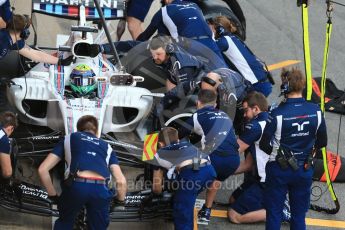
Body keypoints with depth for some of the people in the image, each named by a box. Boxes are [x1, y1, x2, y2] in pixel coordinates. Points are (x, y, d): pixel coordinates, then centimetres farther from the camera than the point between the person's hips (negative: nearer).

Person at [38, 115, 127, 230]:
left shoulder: (69, 139, 29)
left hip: (76, 186, -1)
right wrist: (120, 201, 34)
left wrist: (53, 196, 27)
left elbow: (43, 170, 19)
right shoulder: (106, 147, 32)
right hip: (100, 190, 1)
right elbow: (121, 181, 17)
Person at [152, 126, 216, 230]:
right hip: (209, 169, 5)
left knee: (182, 216, 5)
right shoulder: (187, 144, 41)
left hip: (190, 173, -5)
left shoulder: (160, 154, 31)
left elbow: (157, 188, 34)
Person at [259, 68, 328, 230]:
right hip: (305, 170, 3)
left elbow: (264, 145, -14)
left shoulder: (278, 114, -20)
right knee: (299, 216, 15)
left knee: (274, 214, 12)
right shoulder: (316, 112, -10)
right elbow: (322, 142, 0)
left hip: (279, 169, -3)